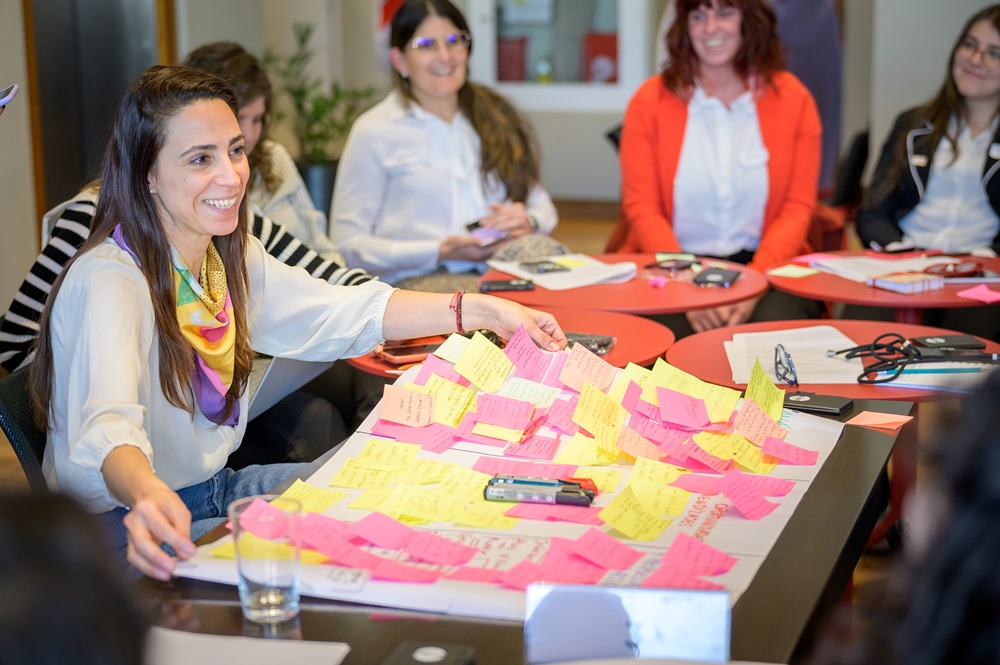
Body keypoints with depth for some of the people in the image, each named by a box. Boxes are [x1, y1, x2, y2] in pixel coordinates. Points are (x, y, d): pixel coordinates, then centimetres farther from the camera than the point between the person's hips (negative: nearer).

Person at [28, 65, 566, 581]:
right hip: (121, 519, -8)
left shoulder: (228, 256, 1)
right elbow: (109, 426, -42)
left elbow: (341, 313, 8)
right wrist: (149, 498, -65)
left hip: (214, 487, 9)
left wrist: (482, 310, -1)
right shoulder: (111, 281, -25)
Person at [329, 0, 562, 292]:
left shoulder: (496, 117, 18)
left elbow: (541, 204, 24)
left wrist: (527, 221, -2)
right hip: (418, 279, -6)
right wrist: (440, 251, -13)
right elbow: (347, 245, -3)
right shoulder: (374, 133, 3)